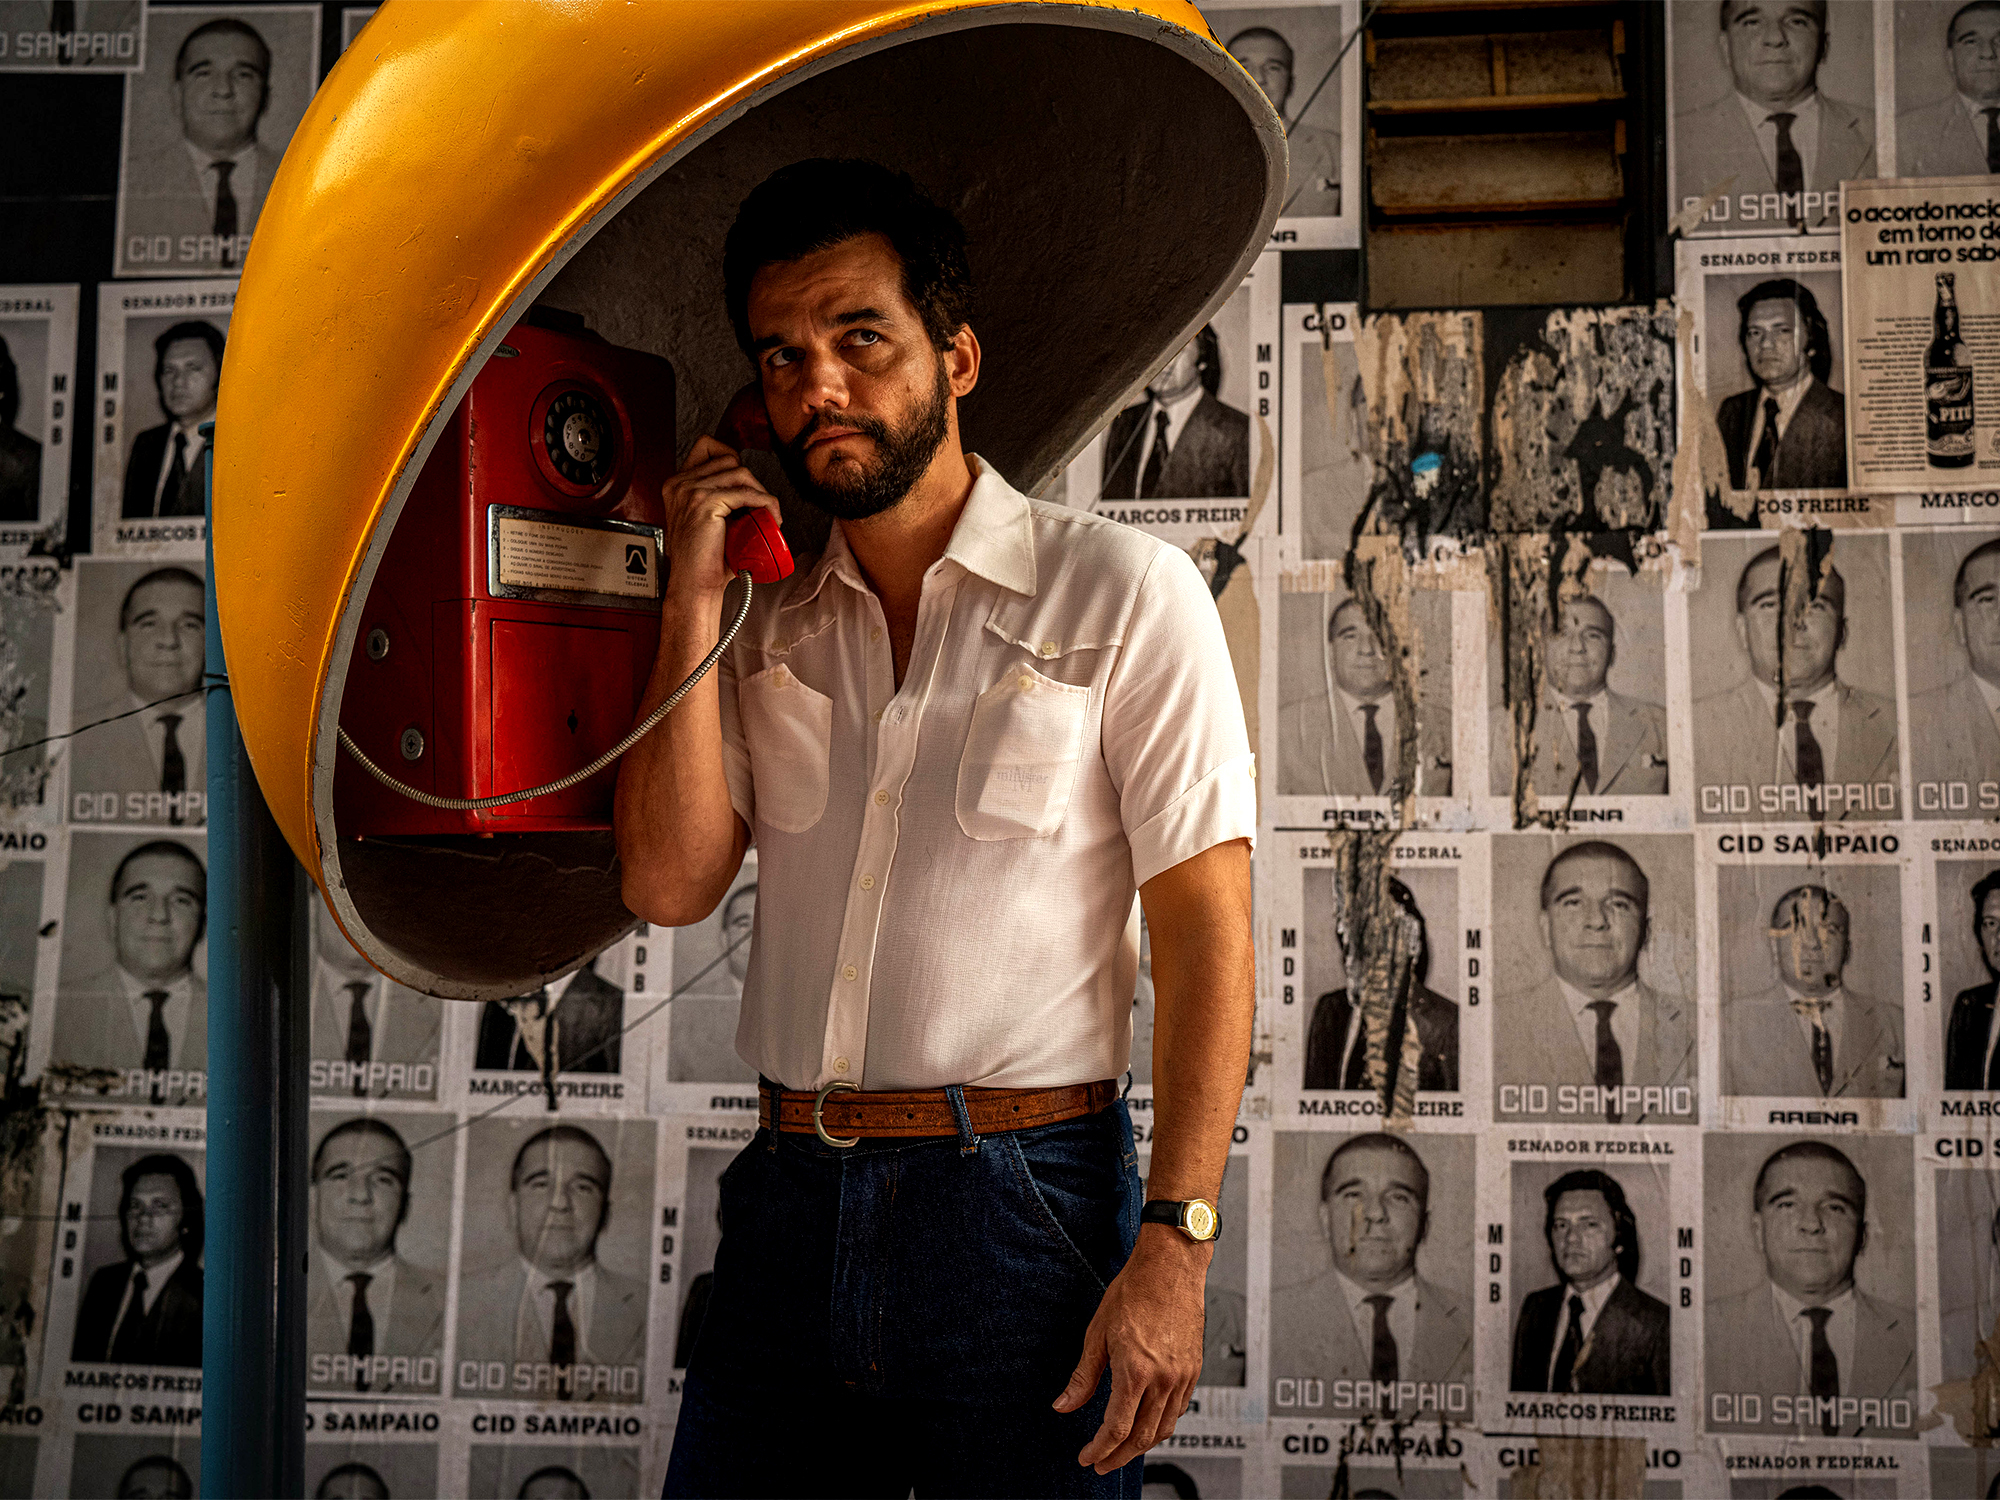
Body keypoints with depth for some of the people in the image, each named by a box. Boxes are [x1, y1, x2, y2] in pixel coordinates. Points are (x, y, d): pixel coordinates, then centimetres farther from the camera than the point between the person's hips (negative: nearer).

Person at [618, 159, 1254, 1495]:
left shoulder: (1121, 592, -3)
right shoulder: (766, 625, 12)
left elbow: (1206, 935, -7)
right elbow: (672, 884, 1)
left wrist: (1174, 1247, -14)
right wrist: (694, 603, -3)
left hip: (1020, 1199, -4)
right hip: (788, 1202, 4)